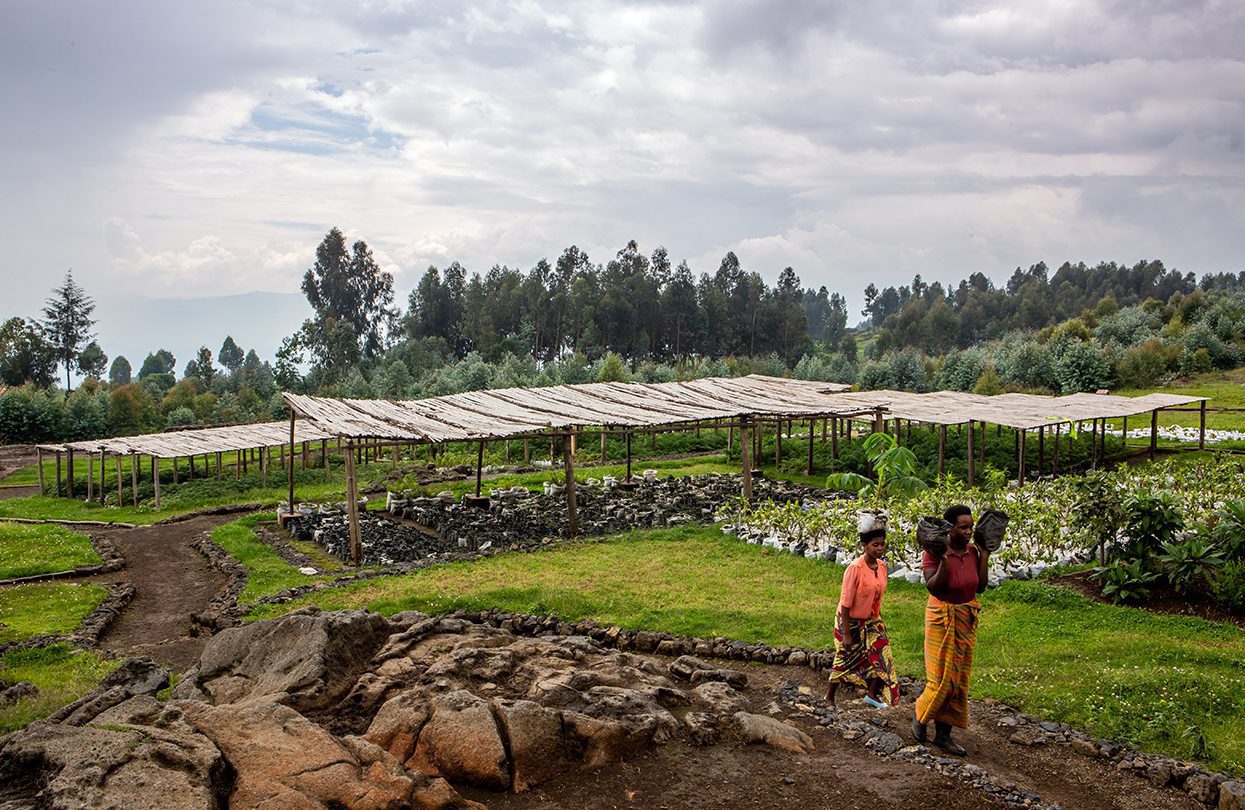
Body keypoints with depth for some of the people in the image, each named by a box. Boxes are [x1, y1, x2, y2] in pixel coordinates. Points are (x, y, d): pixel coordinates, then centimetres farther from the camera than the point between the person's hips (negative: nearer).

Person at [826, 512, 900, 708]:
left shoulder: (882, 566, -5)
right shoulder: (855, 568, -26)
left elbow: (877, 597, 9)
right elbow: (845, 603, -22)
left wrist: (878, 621, 13)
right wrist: (846, 634, -19)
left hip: (870, 620, 6)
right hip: (850, 622, -6)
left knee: (882, 656, 4)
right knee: (846, 660, 8)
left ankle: (873, 695, 26)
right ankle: (829, 696, 29)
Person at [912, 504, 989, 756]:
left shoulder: (972, 552, -1)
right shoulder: (934, 552, -16)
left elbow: (980, 587, 0)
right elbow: (932, 587, -23)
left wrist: (984, 556, -6)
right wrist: (943, 561, -31)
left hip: (967, 619, 6)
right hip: (941, 619, -6)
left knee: (959, 679, 10)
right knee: (942, 678, -4)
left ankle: (943, 733, 20)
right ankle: (920, 715, 24)